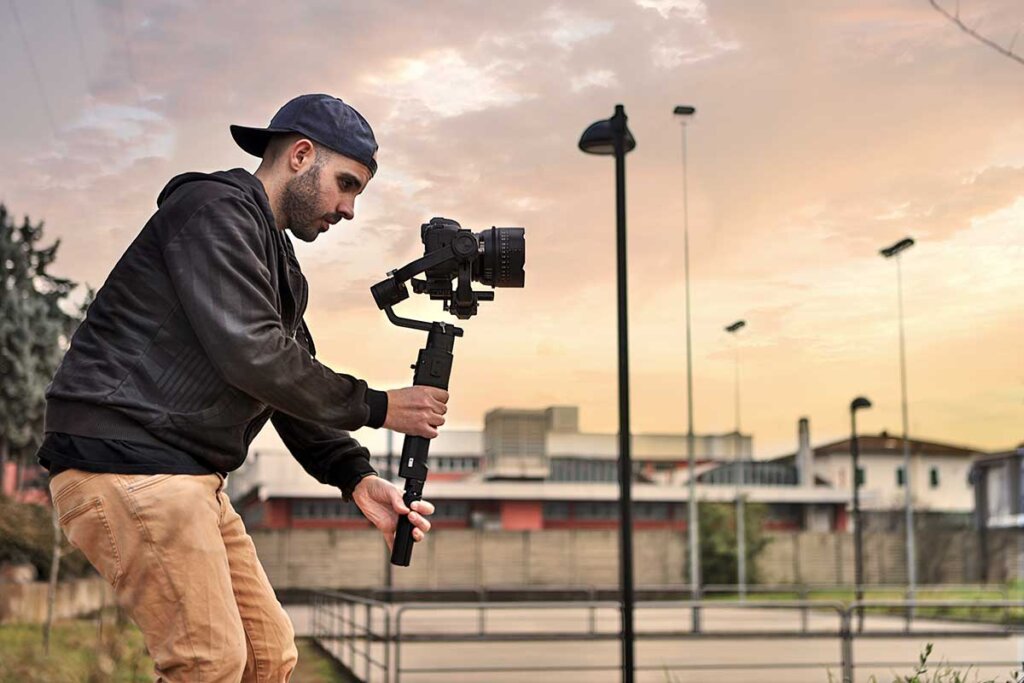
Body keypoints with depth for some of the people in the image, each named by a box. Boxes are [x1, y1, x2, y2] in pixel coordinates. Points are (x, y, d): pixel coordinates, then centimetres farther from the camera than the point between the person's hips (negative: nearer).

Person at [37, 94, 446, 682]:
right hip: (125, 461, -10)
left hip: (190, 476, 10)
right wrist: (376, 407, -12)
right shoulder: (215, 210, -10)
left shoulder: (281, 268, 20)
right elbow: (251, 356, -20)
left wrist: (358, 479, 3)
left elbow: (294, 390, 18)